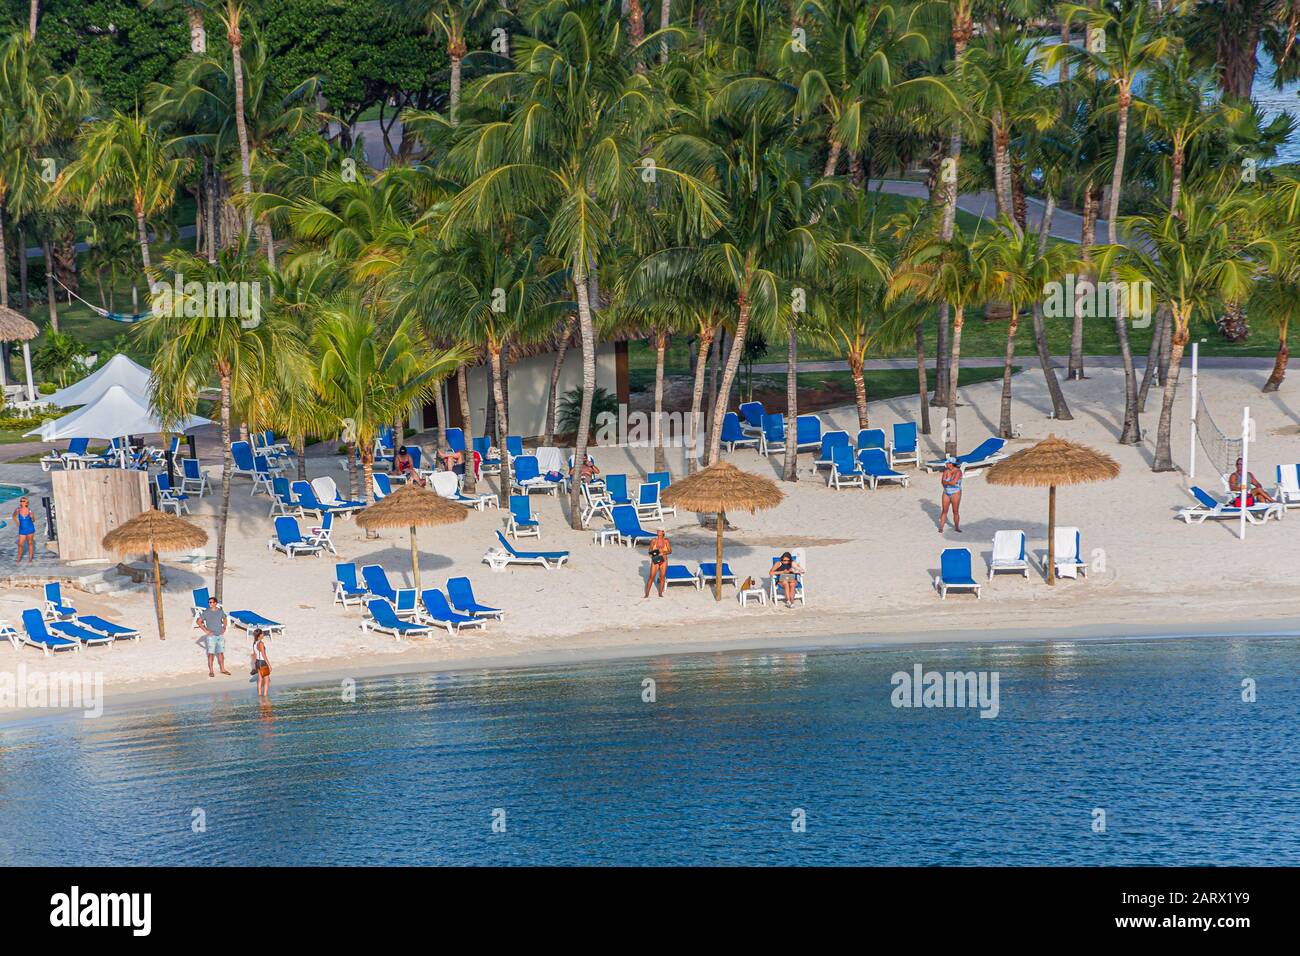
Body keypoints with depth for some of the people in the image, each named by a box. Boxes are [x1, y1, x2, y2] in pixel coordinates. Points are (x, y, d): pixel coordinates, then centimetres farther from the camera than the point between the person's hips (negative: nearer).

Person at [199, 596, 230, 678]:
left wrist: (224, 628, 9)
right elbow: (199, 621, -3)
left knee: (221, 652, 10)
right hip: (211, 636, -4)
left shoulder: (220, 612, 5)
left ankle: (222, 669, 21)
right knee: (211, 653, -6)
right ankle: (210, 671, -1)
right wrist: (205, 630, -9)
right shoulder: (206, 613, -6)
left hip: (221, 635, 4)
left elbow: (224, 619, 23)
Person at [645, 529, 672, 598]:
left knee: (662, 577, 2)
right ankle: (647, 593, 1)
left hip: (663, 561, 1)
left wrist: (663, 553, -18)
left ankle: (660, 593, 13)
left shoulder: (666, 541, -3)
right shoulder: (654, 541, -3)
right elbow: (650, 551, 5)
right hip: (655, 561, -1)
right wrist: (651, 555, -16)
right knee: (651, 577, -5)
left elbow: (670, 551, -3)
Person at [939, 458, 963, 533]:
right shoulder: (946, 471, 1)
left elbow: (954, 482, -23)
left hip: (955, 494, -4)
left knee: (956, 512, 1)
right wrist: (950, 483, -18)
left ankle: (956, 527, 15)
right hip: (946, 493, 4)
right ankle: (941, 528, 9)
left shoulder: (958, 471, -13)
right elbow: (942, 482, -4)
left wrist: (946, 482, -10)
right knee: (944, 511, 4)